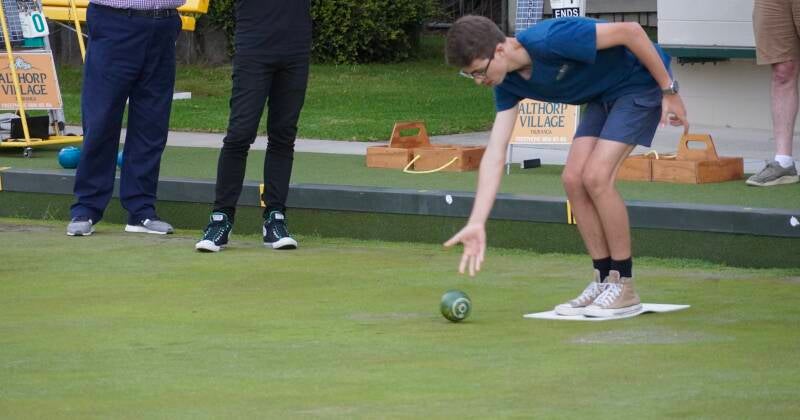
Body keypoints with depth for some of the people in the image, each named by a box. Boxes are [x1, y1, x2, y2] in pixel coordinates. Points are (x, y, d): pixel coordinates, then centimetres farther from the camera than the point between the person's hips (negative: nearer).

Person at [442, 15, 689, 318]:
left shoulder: (551, 40, -33)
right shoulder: (509, 84, -7)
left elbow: (630, 31, -26)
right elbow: (495, 153, -8)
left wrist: (669, 92, -19)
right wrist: (476, 224, -16)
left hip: (641, 81, -8)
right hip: (603, 97, 8)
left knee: (596, 176, -18)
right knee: (573, 179, -4)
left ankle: (624, 287, -7)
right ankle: (604, 281, 8)